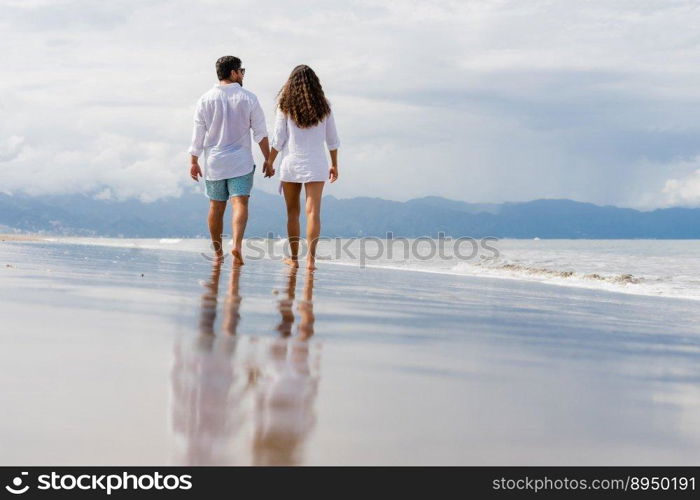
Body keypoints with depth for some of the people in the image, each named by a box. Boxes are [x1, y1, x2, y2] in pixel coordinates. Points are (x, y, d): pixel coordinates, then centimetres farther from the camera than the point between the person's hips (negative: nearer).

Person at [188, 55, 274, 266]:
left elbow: (198, 134, 2)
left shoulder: (205, 99, 1)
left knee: (216, 207, 11)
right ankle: (237, 244, -29)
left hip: (214, 163, 2)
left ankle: (218, 252, 20)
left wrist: (193, 161, 8)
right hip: (241, 162, -2)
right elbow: (261, 133, 0)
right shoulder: (248, 98, -2)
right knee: (240, 203, -8)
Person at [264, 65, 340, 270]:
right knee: (313, 211, -4)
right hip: (316, 163, 0)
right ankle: (311, 259, -12)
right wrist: (334, 165, 16)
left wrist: (269, 161, 9)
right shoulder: (323, 106, 3)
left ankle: (294, 258, 16)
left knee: (292, 212, 11)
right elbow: (332, 139, 7)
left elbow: (278, 139, -2)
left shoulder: (286, 105, -2)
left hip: (291, 163, 0)